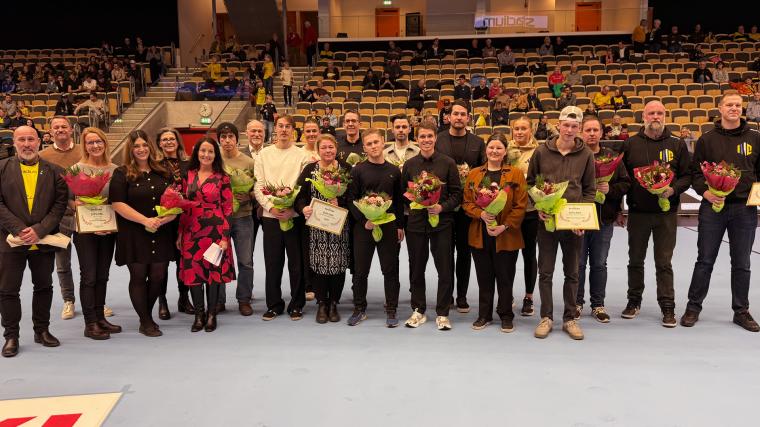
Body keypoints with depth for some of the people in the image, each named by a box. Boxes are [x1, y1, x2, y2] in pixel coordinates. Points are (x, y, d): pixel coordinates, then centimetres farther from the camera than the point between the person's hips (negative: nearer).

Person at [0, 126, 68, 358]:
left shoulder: (54, 171, 4)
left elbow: (60, 203, -2)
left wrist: (40, 230, -13)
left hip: (43, 240, 1)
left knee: (44, 286, 11)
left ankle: (42, 330, 25)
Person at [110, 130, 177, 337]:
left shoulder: (163, 172, 11)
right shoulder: (122, 174, -2)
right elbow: (117, 204, -10)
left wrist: (170, 215, -7)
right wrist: (145, 220, -17)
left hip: (161, 235, 4)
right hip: (134, 236, -3)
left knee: (158, 276, 5)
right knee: (138, 276, 2)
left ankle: (147, 315, 26)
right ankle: (146, 322, 14)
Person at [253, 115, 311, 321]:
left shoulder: (302, 155, 3)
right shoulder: (264, 154, 8)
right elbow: (258, 186, 4)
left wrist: (292, 208, -14)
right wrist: (271, 207, -10)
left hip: (295, 215, -1)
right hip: (270, 215, 2)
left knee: (296, 262, 4)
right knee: (272, 262, 6)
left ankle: (296, 304, 16)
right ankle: (274, 304, 18)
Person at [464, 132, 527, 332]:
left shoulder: (515, 174, -2)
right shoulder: (474, 174, 7)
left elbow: (521, 205, -6)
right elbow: (466, 202, 5)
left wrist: (505, 226, -14)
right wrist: (481, 214, -13)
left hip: (506, 236, -2)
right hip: (480, 235, 2)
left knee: (505, 277, 6)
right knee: (484, 277, 11)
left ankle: (506, 315, 22)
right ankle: (484, 315, 24)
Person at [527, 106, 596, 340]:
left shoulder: (586, 154, 1)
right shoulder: (542, 152, 0)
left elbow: (590, 189, 5)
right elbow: (530, 182, 6)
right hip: (547, 220, 0)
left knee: (572, 273, 10)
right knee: (545, 272, 6)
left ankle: (570, 318, 21)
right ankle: (546, 317, 18)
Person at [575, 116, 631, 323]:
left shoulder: (613, 157, 7)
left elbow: (625, 183, 4)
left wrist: (610, 189, -13)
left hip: (604, 219, 2)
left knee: (599, 264, 11)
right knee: (578, 263, 6)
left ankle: (598, 304, 21)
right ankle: (577, 303, 19)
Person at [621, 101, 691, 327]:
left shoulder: (677, 145, 4)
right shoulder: (630, 144, 4)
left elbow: (686, 176, 4)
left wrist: (673, 189, -16)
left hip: (666, 213, -1)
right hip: (637, 212, 1)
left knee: (664, 263, 3)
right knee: (635, 260, 11)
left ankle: (668, 307, 10)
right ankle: (634, 301, 25)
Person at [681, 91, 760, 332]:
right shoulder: (707, 140, 4)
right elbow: (695, 172, 3)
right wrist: (706, 192, -13)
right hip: (713, 207, -1)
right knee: (705, 260, 4)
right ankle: (693, 307, 14)